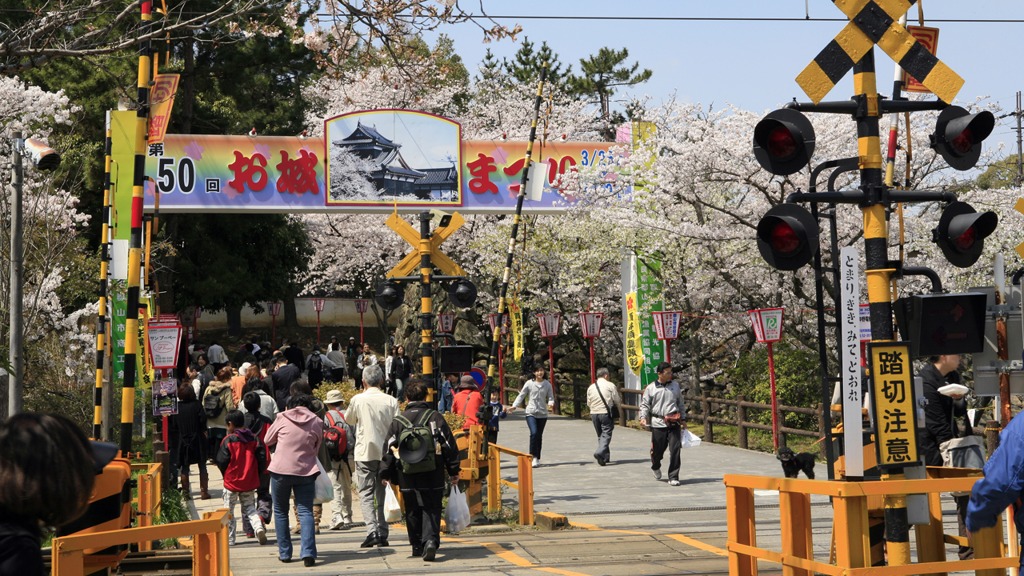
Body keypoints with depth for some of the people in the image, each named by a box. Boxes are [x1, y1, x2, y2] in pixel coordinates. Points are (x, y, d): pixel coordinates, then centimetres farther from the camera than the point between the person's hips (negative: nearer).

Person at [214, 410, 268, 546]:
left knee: (228, 510, 9)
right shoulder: (253, 439, 2)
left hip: (232, 482, -4)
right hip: (250, 482, 4)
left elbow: (221, 461, -9)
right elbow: (262, 458, 1)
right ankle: (259, 527, -13)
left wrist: (225, 474, 10)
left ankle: (229, 539, 9)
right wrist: (257, 474, 13)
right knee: (249, 508, 14)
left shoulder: (228, 440, -11)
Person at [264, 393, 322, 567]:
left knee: (280, 512, 13)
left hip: (281, 469, -1)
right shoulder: (317, 422, 5)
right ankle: (308, 552, -15)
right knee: (306, 511, 0)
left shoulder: (282, 418, 1)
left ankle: (284, 553, 14)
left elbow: (268, 441, 12)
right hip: (306, 471, 1)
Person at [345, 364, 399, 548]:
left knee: (366, 493, -1)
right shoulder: (391, 401, -1)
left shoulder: (358, 399, -5)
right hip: (386, 453, 2)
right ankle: (383, 534, 12)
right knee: (383, 494, 12)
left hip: (365, 453, -2)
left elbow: (349, 420, 13)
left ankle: (372, 530, -19)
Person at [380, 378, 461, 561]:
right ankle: (431, 540, -21)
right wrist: (454, 470, 9)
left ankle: (417, 546, 17)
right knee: (431, 509, 0)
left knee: (412, 511, 12)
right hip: (433, 475, -1)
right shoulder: (436, 417, 1)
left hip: (408, 476, 1)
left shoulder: (398, 421, 2)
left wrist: (385, 474, 10)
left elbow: (389, 449, 3)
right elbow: (449, 445, 2)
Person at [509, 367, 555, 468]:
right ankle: (533, 456, -13)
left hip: (542, 414, 3)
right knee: (534, 433, -20)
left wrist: (551, 403, -18)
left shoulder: (547, 384, 5)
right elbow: (521, 395, 3)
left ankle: (537, 458, 20)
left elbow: (550, 397, 5)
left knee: (539, 436, 9)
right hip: (531, 413, -3)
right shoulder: (529, 383, -1)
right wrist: (514, 406, -8)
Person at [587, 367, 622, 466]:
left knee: (600, 435, 15)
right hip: (606, 413, -5)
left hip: (594, 413, 5)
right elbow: (617, 401, -3)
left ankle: (606, 456, 18)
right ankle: (600, 452, -26)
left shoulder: (591, 387, 8)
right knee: (606, 434, -5)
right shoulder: (610, 385, -5)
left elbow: (588, 403, 14)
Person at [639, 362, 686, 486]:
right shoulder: (650, 388, 2)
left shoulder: (675, 385, 11)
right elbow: (644, 405, 4)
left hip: (674, 423, 2)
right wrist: (643, 417, -13)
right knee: (657, 450, 7)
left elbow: (680, 403, 21)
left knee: (675, 449, -8)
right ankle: (656, 467, 41)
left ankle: (673, 477, -2)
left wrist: (682, 419, 21)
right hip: (658, 423, -2)